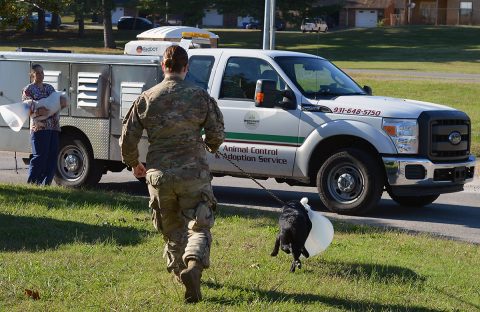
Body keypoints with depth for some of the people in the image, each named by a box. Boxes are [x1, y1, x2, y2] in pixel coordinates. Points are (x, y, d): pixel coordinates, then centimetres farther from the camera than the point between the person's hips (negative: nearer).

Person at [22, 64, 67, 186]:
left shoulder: (49, 87, 20)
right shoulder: (28, 89, 2)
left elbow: (59, 102, 16)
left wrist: (62, 101, -8)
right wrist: (38, 111, -27)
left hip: (54, 127, 6)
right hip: (39, 128, -6)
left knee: (52, 157, 2)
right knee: (40, 157, -10)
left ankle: (45, 183, 8)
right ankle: (31, 183, -4)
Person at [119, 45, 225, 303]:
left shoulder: (146, 99, 1)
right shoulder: (200, 97, -2)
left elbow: (128, 139, 3)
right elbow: (217, 135, 3)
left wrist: (133, 164, 22)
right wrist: (209, 147, 27)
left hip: (159, 176, 2)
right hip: (194, 174, -2)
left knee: (172, 229, 20)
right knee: (198, 227, -1)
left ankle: (179, 269, 27)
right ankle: (193, 265, -25)